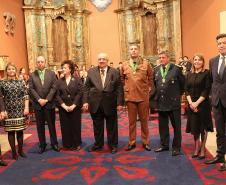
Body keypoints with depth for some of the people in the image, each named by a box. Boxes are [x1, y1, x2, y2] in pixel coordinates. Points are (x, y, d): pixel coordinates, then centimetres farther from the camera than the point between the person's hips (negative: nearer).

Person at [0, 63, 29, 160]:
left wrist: (26, 107, -5)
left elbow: (26, 96, 4)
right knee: (11, 131, 3)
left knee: (20, 131, 8)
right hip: (9, 111, -1)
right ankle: (14, 151, 15)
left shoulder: (21, 82, 6)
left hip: (20, 110, 2)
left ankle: (20, 150, 22)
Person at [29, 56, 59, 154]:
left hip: (49, 103, -1)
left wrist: (47, 99, -12)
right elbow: (31, 89, -2)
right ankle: (42, 144, 18)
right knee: (40, 126, 8)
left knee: (51, 124, 7)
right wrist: (39, 99, -13)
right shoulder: (32, 75, 5)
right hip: (37, 104, 1)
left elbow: (54, 88, -4)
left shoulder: (52, 73, 3)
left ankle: (54, 143, 18)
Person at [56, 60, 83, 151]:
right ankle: (68, 144, 19)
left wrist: (73, 105, -14)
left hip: (75, 107, -2)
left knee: (75, 125, 5)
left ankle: (76, 144, 20)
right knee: (65, 126, 5)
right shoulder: (59, 81, 6)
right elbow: (57, 95, 0)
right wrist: (64, 106, -11)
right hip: (63, 108, 2)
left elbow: (80, 93, -7)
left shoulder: (77, 80, 0)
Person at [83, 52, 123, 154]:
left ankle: (113, 145, 25)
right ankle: (98, 144, 30)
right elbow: (86, 87, 4)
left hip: (110, 104, -1)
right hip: (95, 103, 2)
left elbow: (119, 89, -2)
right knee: (97, 126, 13)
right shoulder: (91, 71, 4)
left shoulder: (115, 72, 0)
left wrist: (119, 103, -7)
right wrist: (85, 101, -3)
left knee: (112, 126, 10)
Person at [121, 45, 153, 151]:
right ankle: (132, 142, 19)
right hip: (130, 96, 1)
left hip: (143, 96, -1)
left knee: (144, 120, 8)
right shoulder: (124, 65, 4)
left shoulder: (145, 64, 0)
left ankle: (145, 142, 20)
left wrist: (148, 87, 4)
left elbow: (151, 77, 9)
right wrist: (125, 88, 9)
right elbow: (121, 79, 16)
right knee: (131, 121, 9)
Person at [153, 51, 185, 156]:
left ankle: (176, 147, 16)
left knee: (176, 126, 5)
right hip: (161, 102, 5)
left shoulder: (176, 69, -6)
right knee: (162, 125, 13)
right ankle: (164, 145, 27)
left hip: (173, 101, -4)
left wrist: (178, 94, 5)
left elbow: (182, 83, 1)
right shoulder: (156, 70, 7)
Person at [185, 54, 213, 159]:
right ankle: (197, 149, 22)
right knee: (194, 126, 8)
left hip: (203, 104, -4)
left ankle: (202, 150, 15)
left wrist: (197, 102, -16)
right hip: (191, 104, 4)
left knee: (203, 127, 4)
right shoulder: (189, 75, 10)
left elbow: (207, 90, -10)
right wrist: (190, 102, -10)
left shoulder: (206, 73, -4)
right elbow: (186, 90, 5)